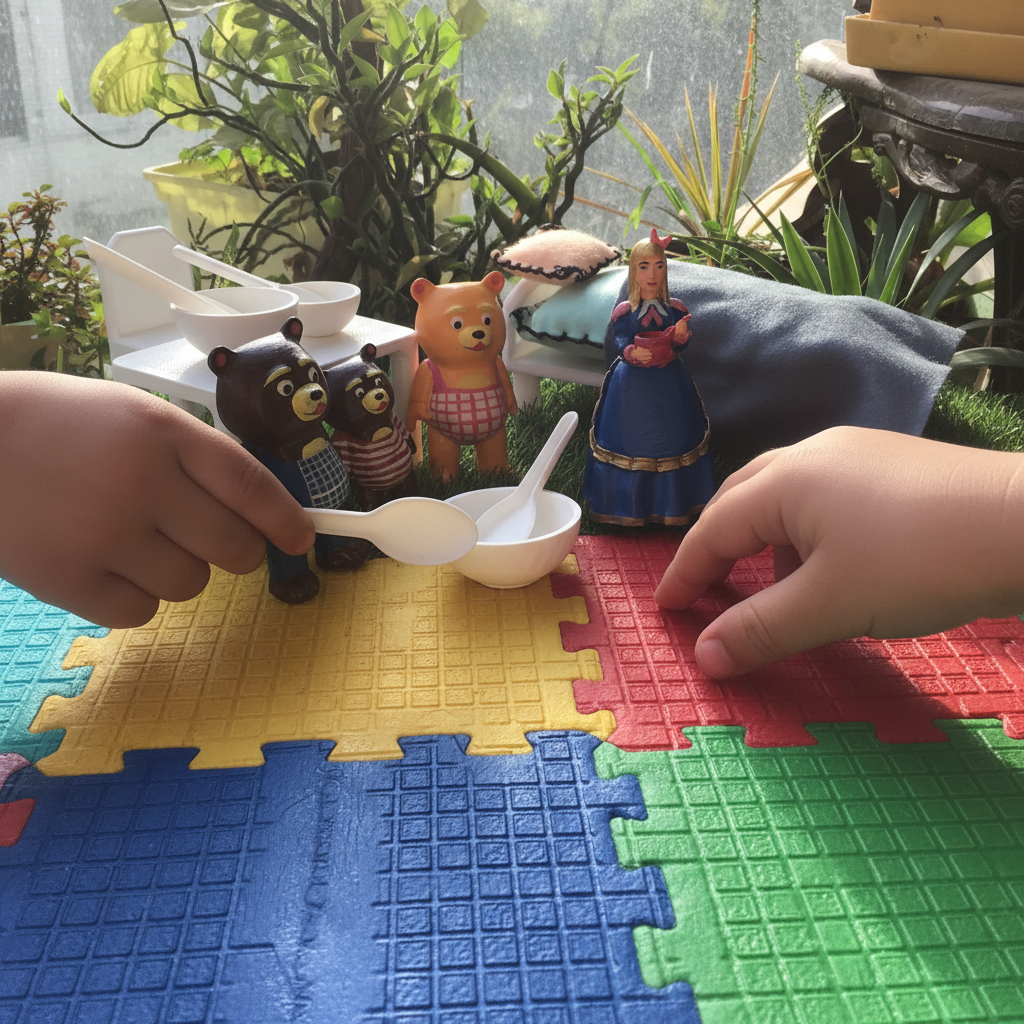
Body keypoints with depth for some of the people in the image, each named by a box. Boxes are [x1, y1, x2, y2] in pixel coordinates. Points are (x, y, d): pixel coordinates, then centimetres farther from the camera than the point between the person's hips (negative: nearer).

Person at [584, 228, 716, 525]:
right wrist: (632, 353, -33)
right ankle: (630, 508, 16)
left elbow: (679, 345, -8)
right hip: (632, 388, -1)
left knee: (671, 442, 5)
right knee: (631, 443, 2)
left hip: (669, 388, 1)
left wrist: (679, 336, -30)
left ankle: (671, 506, 20)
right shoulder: (624, 312, -1)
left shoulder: (675, 309, 3)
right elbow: (620, 345, -12)